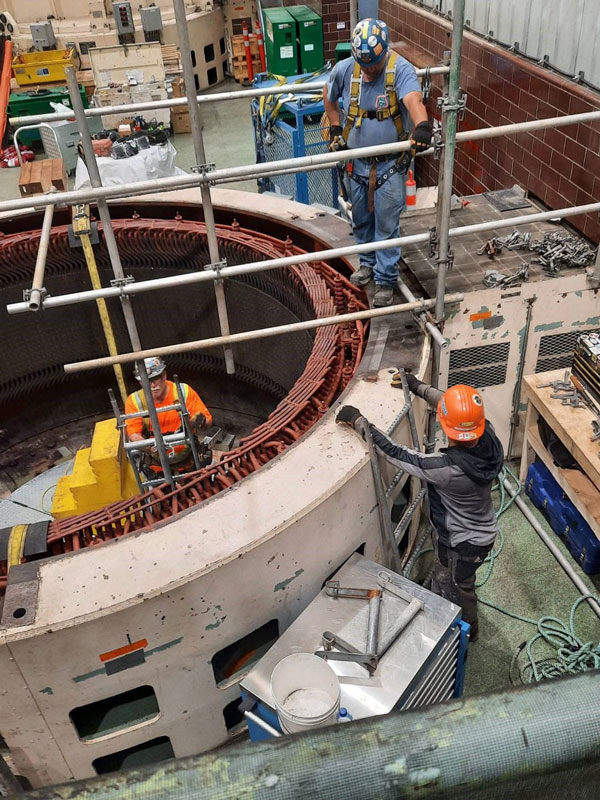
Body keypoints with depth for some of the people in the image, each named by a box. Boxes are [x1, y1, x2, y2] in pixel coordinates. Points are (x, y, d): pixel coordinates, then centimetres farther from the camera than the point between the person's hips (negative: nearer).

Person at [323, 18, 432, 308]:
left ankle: (385, 280, 15)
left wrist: (422, 127, -59)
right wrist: (335, 129, 8)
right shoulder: (344, 69, -7)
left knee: (387, 224, 2)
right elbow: (329, 97, 15)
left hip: (390, 164, -4)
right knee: (361, 218, 19)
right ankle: (368, 262, 43)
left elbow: (414, 100, -39)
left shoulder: (401, 69, -19)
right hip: (357, 162, 4)